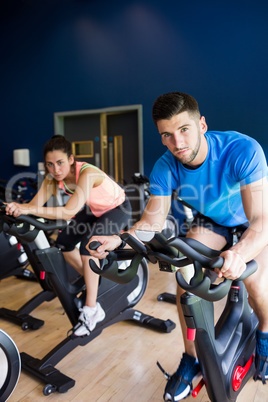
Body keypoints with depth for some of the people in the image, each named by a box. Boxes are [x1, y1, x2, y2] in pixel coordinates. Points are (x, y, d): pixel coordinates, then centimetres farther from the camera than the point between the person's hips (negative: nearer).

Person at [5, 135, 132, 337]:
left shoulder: (87, 173, -37)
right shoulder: (53, 177, -16)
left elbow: (69, 212, -46)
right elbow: (36, 204, -22)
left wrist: (30, 210, -53)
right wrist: (19, 208, -43)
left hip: (117, 209, -7)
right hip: (94, 210, 7)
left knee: (88, 245, -28)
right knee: (64, 243, -3)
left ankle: (92, 311, -17)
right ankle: (93, 281, 22)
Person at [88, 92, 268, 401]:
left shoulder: (242, 150, -35)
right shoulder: (165, 167, -22)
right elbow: (152, 221, -21)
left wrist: (240, 253, -61)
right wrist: (118, 240, -41)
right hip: (211, 222, 3)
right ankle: (191, 358, 5)